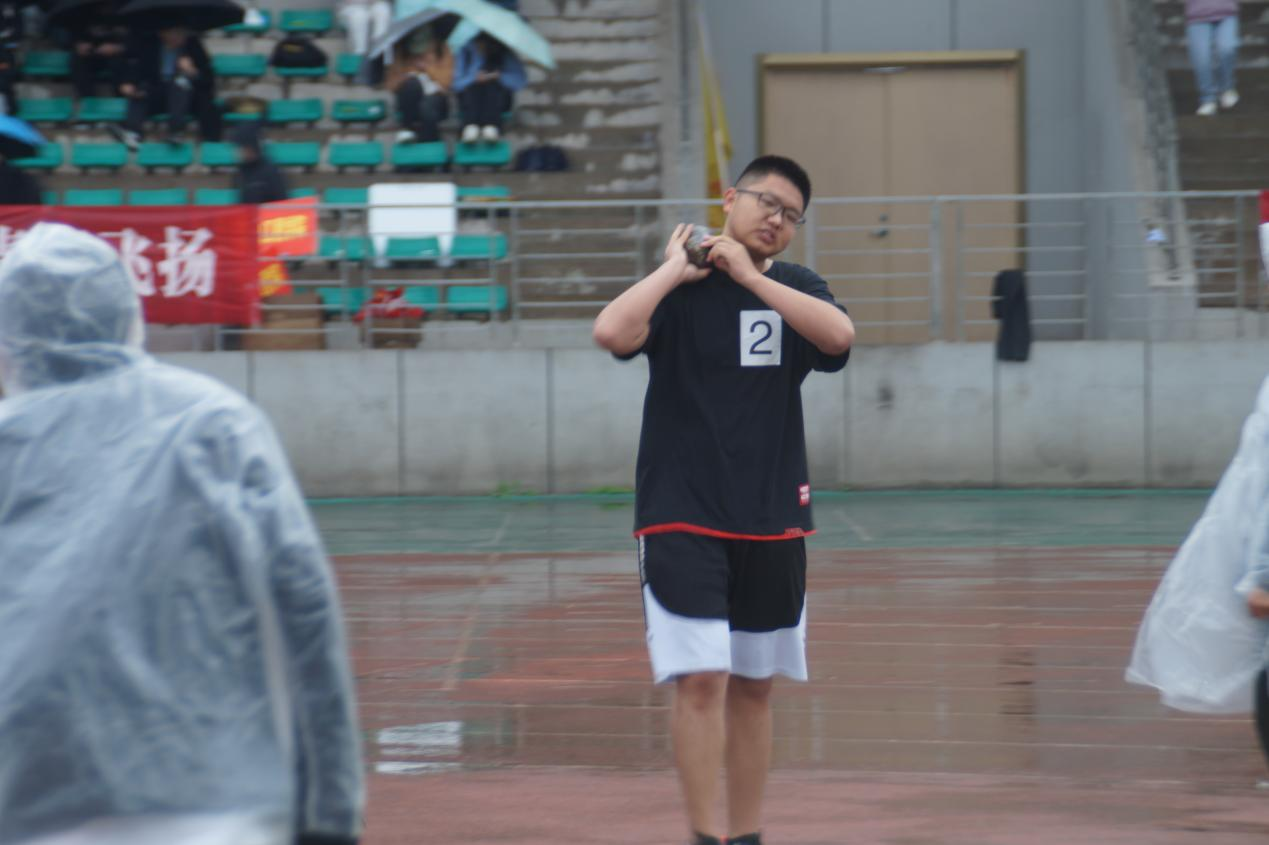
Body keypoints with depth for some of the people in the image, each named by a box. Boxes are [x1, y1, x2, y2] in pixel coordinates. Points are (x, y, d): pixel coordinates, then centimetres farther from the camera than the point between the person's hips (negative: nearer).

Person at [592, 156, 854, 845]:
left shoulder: (796, 290, 8)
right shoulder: (678, 288, -2)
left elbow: (838, 335, -14)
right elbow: (611, 332, -21)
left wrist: (750, 276, -13)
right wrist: (675, 270, -12)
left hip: (772, 522, 4)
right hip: (681, 519, -4)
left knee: (752, 686, 10)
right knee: (701, 678, -13)